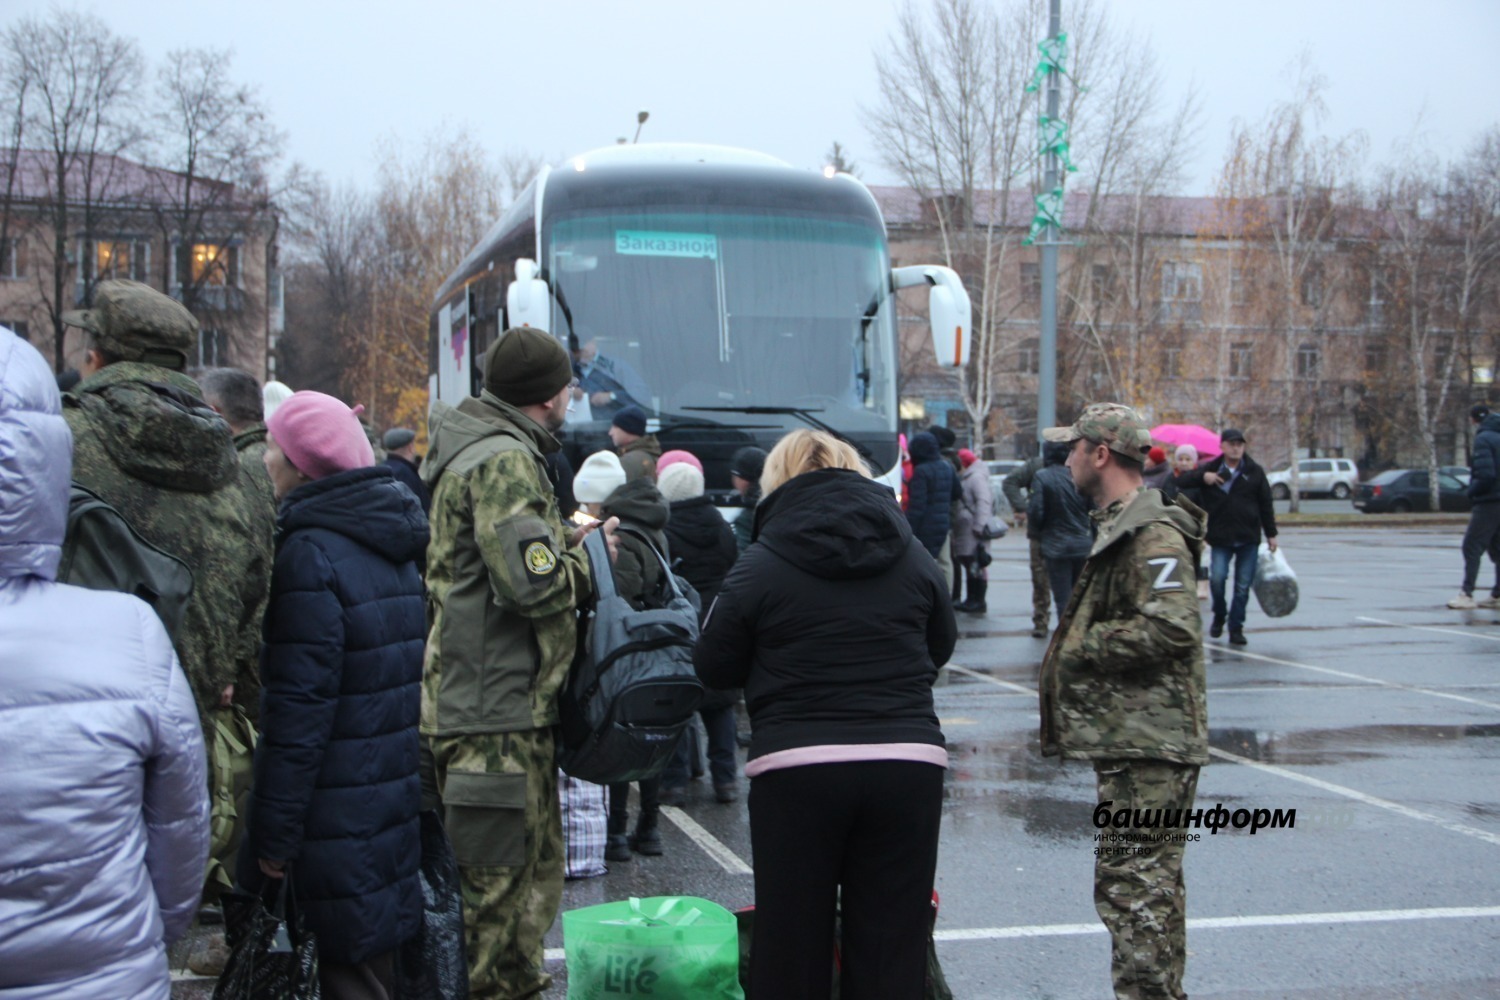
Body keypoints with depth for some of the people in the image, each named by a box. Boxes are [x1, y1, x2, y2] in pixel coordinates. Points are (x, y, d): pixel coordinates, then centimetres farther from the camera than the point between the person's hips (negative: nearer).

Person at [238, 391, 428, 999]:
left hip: (342, 811, -8)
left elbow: (300, 704, -20)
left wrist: (273, 830, -15)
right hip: (400, 791, 8)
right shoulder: (392, 544, 9)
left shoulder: (311, 553, -16)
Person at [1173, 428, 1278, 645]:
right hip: (1220, 538, -1)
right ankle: (1219, 616, 12)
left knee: (1243, 585, 2)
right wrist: (1202, 476, -19)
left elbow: (1266, 504, 7)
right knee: (1217, 577, -14)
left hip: (1249, 538, 1)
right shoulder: (1211, 469, 3)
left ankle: (1236, 627, 13)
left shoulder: (1255, 471, 4)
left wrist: (1271, 533, 5)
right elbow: (1180, 482, -3)